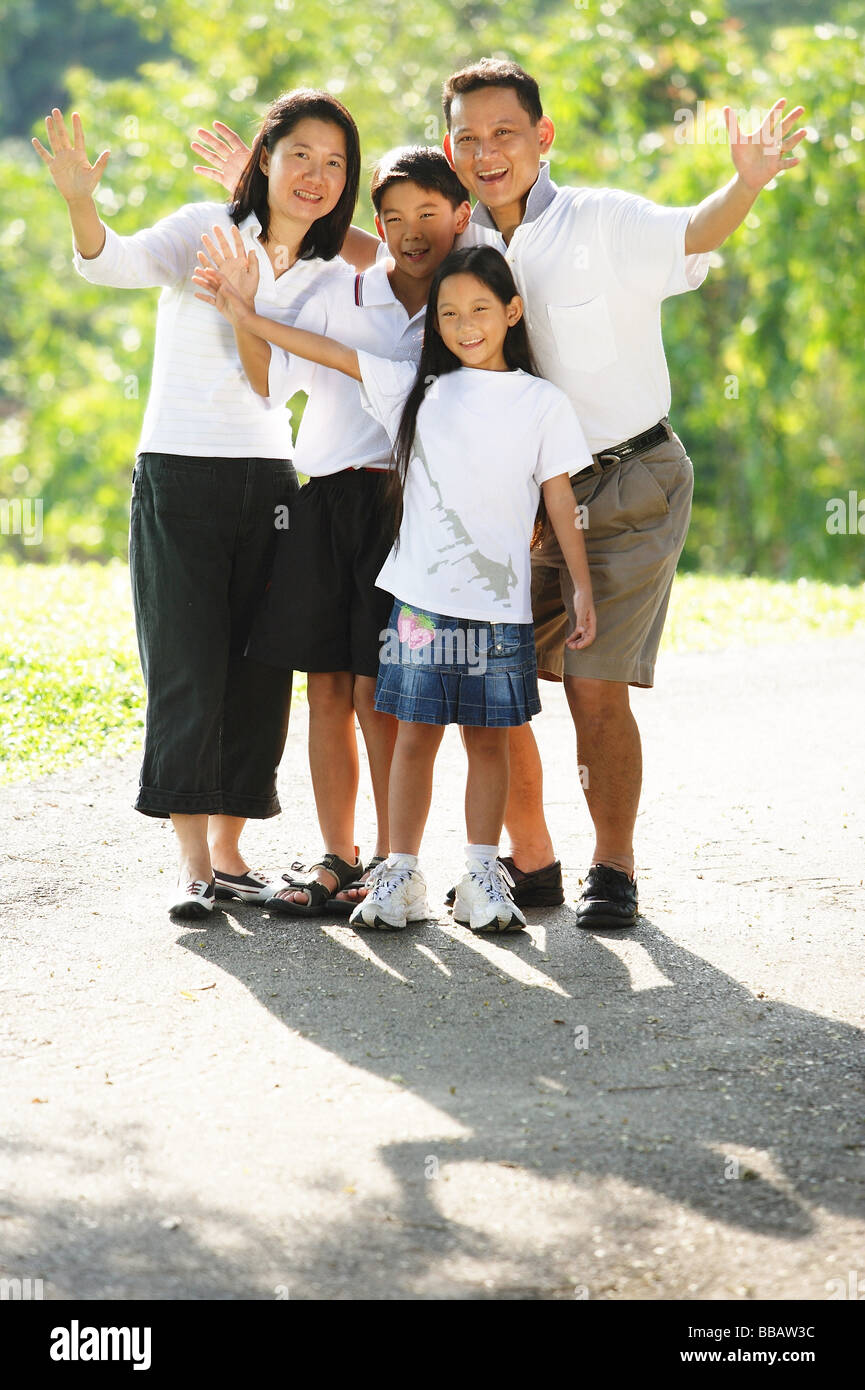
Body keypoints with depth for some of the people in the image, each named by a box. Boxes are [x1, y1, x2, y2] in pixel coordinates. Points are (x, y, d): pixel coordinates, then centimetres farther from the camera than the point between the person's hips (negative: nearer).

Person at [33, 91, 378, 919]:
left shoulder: (334, 274, 7)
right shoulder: (205, 230, -6)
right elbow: (117, 264, -24)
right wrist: (80, 202, -44)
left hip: (269, 482, 4)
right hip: (178, 477, -4)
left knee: (259, 673, 5)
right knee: (186, 672, -7)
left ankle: (229, 852, 16)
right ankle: (192, 866, -3)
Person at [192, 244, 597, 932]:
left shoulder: (544, 403, 4)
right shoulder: (419, 387, 8)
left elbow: (562, 500, 4)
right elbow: (336, 353, 10)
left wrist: (583, 588, 2)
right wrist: (249, 319, 9)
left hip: (500, 603, -1)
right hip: (422, 596, 1)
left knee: (487, 736, 5)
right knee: (416, 733, 2)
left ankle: (483, 878, 11)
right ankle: (400, 875, 7)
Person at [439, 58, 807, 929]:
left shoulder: (603, 224, -13)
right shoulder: (459, 246, 3)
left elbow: (692, 234, -33)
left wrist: (746, 184, -53)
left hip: (626, 489, -5)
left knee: (595, 689, -8)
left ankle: (613, 872, 10)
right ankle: (530, 863, 20)